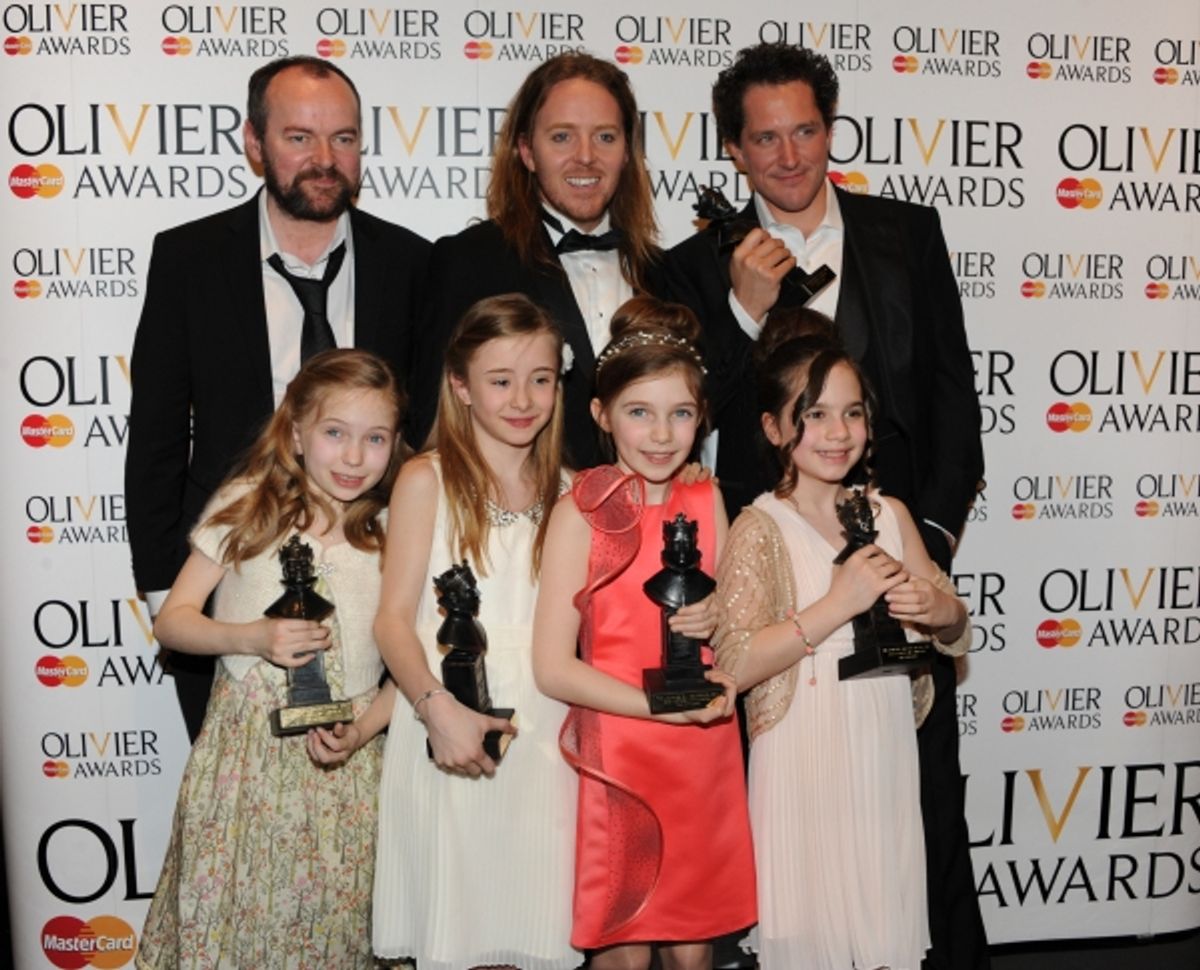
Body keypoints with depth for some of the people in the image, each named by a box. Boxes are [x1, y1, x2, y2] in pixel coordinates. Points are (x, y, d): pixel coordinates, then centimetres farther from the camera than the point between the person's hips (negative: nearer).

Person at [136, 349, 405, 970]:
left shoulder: (391, 533, 2)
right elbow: (171, 621, 0)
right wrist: (251, 638, -18)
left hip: (346, 760, 1)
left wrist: (362, 730, -11)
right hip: (248, 750, -1)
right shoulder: (248, 506, -2)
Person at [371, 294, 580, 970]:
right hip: (448, 725, -2)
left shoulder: (568, 494, 9)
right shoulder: (427, 481, 1)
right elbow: (394, 619, -5)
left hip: (543, 737, 3)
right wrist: (438, 708, -19)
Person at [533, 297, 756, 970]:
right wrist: (664, 705, -18)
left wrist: (714, 618, -8)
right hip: (620, 754, -4)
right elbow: (553, 666, -12)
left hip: (706, 758, 4)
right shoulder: (582, 512, -10)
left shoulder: (707, 500, 3)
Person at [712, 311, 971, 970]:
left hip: (886, 760, 4)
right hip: (802, 765, -4)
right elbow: (734, 664, -20)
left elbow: (956, 638, 11)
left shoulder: (889, 514, 4)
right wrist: (839, 603, -23)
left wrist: (936, 607, -12)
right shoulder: (760, 528, -10)